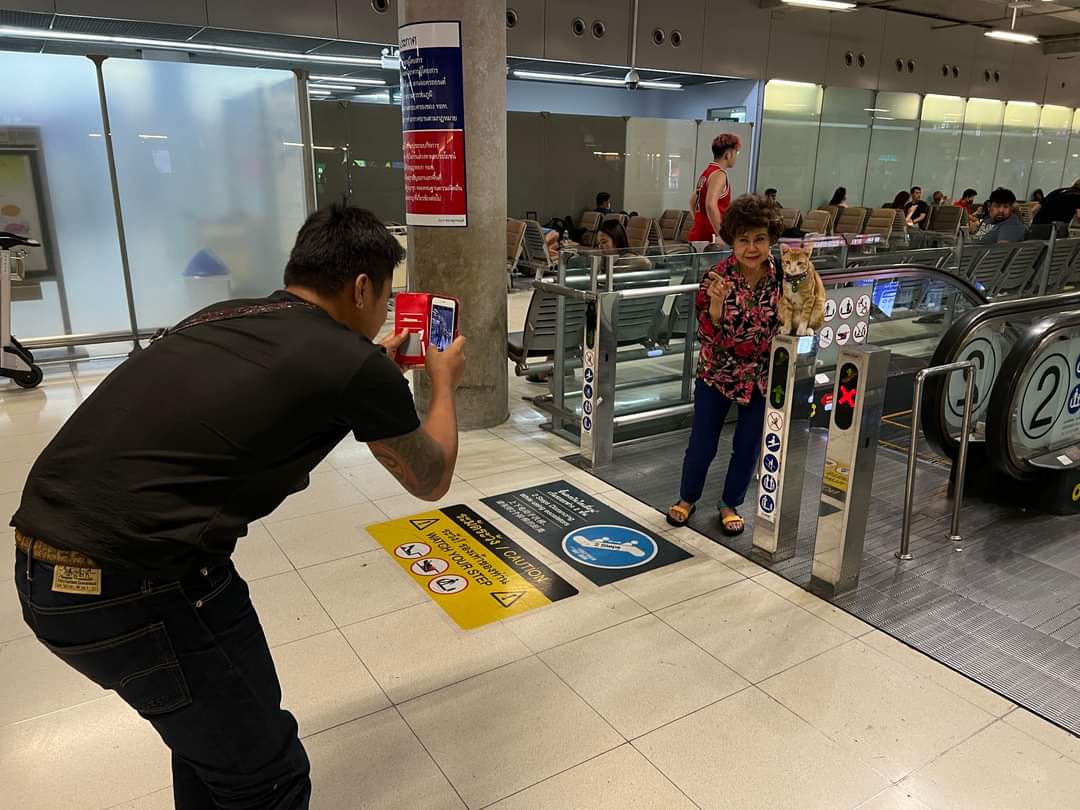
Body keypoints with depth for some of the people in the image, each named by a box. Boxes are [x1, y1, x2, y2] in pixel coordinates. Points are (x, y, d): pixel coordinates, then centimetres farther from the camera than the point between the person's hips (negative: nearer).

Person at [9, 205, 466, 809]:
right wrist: (444, 384, 23)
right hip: (132, 589, -9)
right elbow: (431, 481, 9)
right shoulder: (355, 363, -9)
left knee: (215, 725, 27)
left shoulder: (226, 318, 11)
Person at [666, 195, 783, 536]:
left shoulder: (782, 277, -12)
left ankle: (731, 505, 34)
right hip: (718, 373, -1)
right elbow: (708, 336, -18)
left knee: (748, 447, 12)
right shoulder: (718, 278, -16)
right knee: (702, 444, 8)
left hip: (763, 375, 2)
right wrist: (716, 304, -35)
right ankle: (687, 499, 33)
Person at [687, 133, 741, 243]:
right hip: (709, 237, -9)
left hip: (697, 234, 9)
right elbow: (711, 205, -24)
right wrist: (721, 234, -23)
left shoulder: (707, 172, 18)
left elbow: (693, 201, 28)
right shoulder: (719, 174, -10)